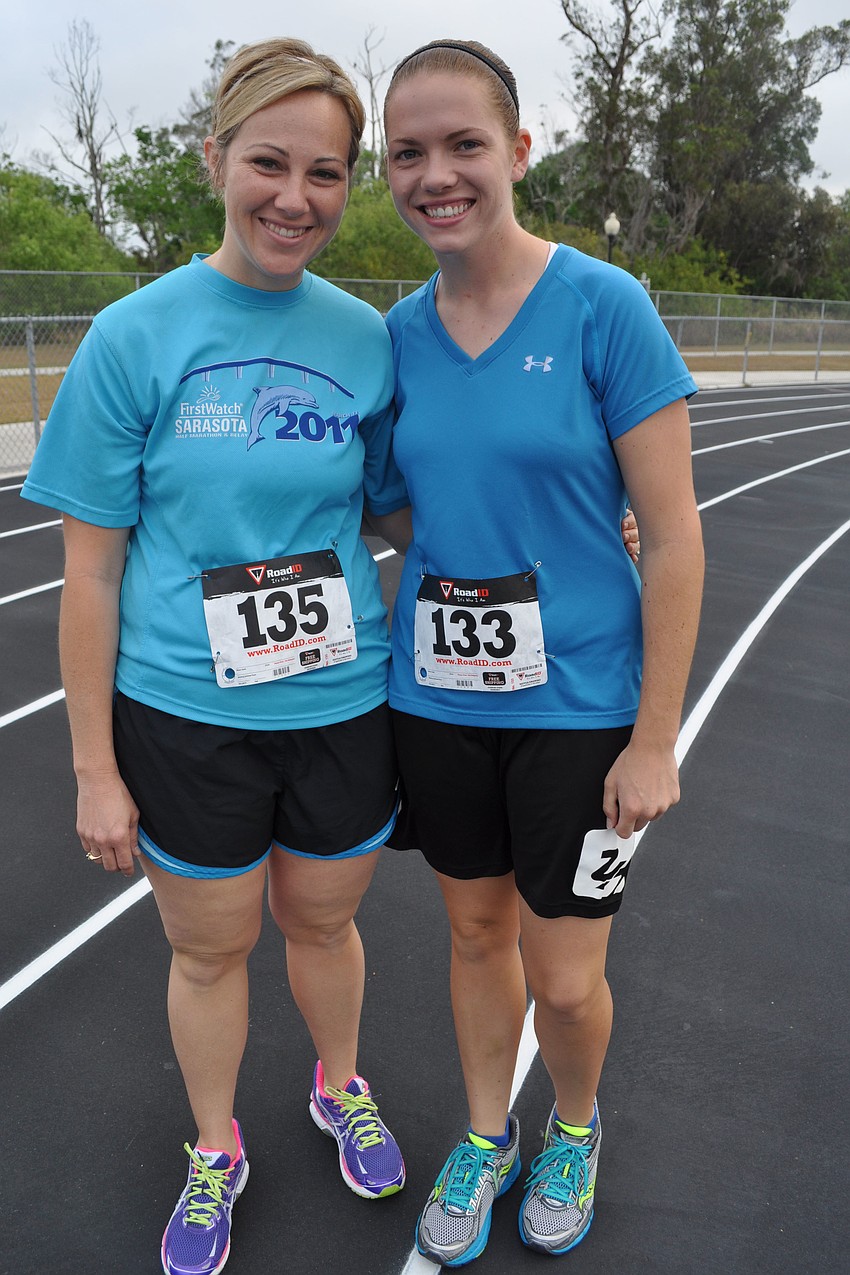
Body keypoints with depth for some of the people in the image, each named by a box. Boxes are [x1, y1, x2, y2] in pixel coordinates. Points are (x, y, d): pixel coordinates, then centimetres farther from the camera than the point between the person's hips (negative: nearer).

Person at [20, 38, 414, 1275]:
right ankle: (215, 1151, 46)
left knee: (323, 920, 22)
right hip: (184, 717, -1)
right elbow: (92, 571, -7)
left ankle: (340, 1089, 53)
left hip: (342, 706, 2)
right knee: (210, 947, 17)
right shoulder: (134, 336, -9)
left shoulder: (367, 338, -2)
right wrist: (94, 769, -6)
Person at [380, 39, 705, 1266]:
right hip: (438, 696, 4)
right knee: (477, 931, 20)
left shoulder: (604, 305, -12)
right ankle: (487, 1135, 45)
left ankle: (576, 1124, 42)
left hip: (576, 704, -3)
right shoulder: (402, 331, 1)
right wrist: (382, 680, 8)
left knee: (561, 979, 7)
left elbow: (673, 537, -12)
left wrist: (654, 738, -12)